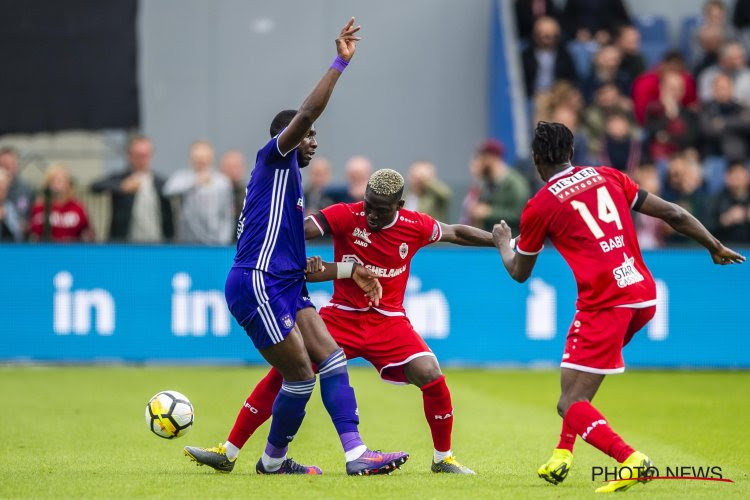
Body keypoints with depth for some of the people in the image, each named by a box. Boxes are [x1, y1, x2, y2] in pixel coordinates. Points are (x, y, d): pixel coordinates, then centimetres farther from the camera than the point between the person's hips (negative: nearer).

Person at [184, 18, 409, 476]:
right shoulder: (274, 161, 0)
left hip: (285, 288, 9)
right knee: (301, 376, -8)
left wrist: (349, 270, 23)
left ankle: (356, 454, -12)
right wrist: (341, 63, -18)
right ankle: (274, 460, 10)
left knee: (332, 358, -4)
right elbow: (307, 113, -18)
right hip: (256, 284, -9)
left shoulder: (290, 183, 25)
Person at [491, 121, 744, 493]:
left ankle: (631, 460, -25)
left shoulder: (539, 207, 1)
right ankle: (563, 454, 27)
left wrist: (503, 243, 36)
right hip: (644, 295, 7)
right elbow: (673, 214, 12)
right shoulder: (608, 177, 13)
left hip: (604, 305, -7)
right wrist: (716, 247, 23)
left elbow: (519, 273, 15)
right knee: (580, 372, 29)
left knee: (571, 405, -4)